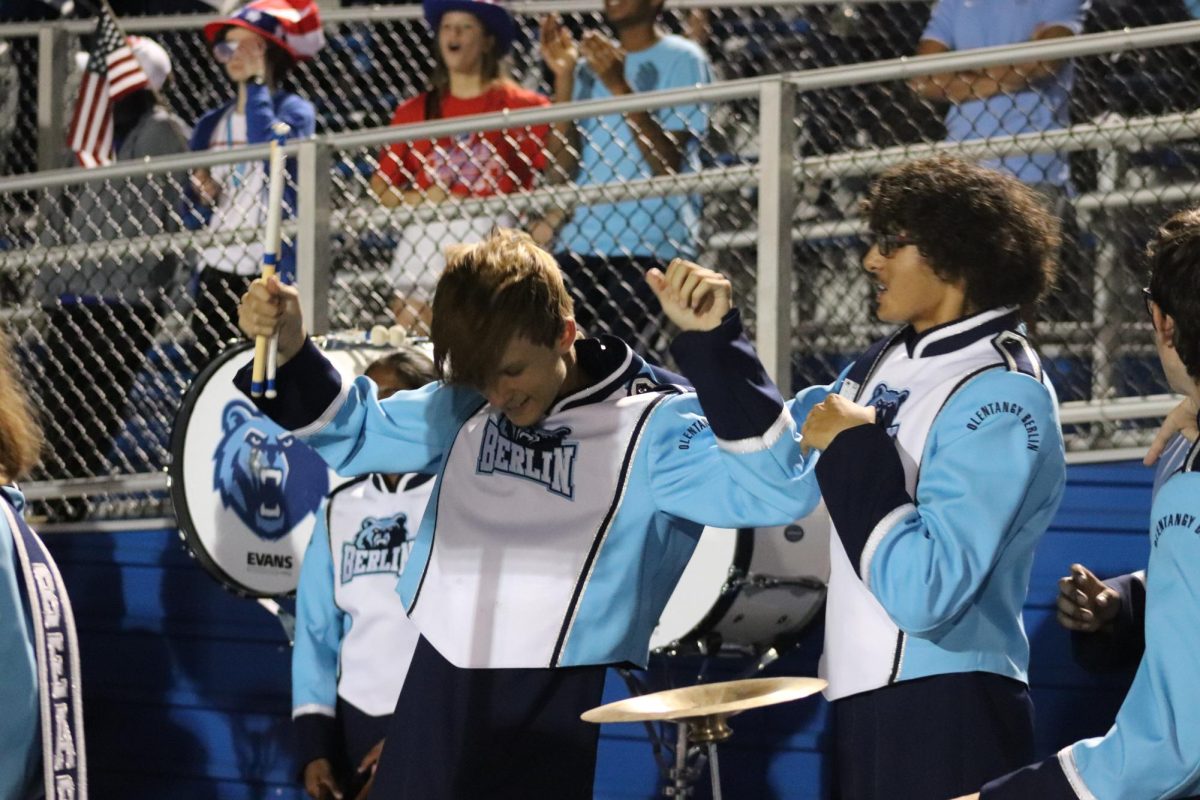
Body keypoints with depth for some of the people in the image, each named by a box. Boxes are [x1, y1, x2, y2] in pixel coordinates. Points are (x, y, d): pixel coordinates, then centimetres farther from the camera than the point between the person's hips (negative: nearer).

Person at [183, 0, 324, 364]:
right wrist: (201, 195, -3)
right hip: (215, 276, 5)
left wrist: (256, 85, -9)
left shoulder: (294, 111, 3)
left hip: (270, 278, -5)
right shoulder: (212, 124, 16)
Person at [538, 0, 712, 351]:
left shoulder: (682, 59, 1)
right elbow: (563, 166, 8)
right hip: (581, 241, 5)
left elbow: (668, 164, -10)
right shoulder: (591, 63, 17)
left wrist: (619, 86, -16)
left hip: (649, 247, -5)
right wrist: (563, 76, 0)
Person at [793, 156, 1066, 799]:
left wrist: (854, 449, -18)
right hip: (859, 697, 8)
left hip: (946, 715, -8)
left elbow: (924, 595, -26)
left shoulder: (1001, 398, -17)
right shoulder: (889, 360, 10)